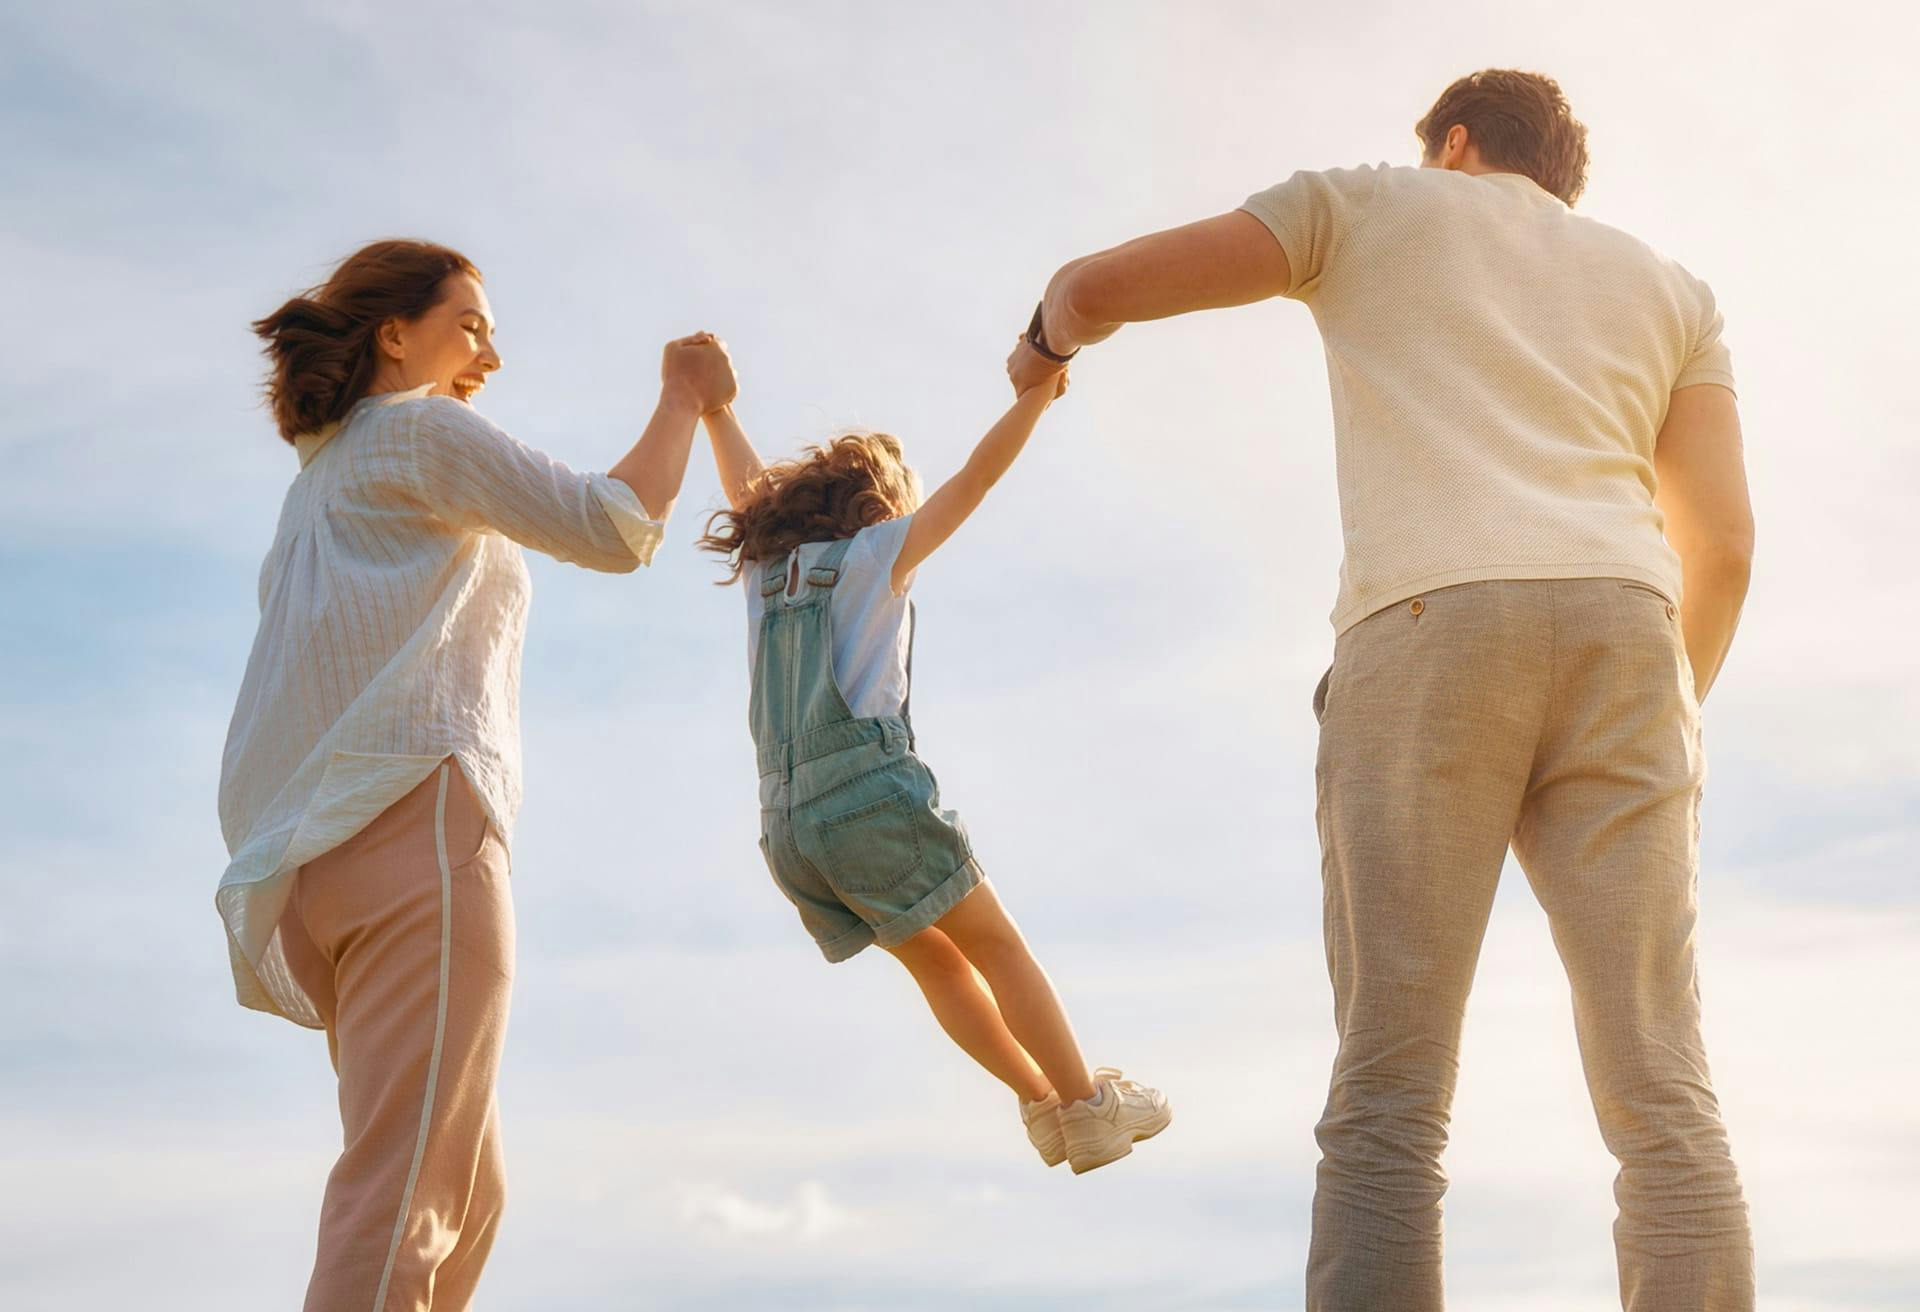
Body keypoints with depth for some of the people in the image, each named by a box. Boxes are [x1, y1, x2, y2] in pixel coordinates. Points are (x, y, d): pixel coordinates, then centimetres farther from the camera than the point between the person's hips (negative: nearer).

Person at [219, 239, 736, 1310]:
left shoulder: (321, 480, 31)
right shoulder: (421, 430, 5)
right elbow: (616, 529, -3)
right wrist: (686, 401, 10)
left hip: (318, 851, 9)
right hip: (416, 812, -9)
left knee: (466, 1191, 10)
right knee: (403, 1189, -18)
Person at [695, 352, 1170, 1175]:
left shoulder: (765, 568, 20)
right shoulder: (874, 554, 6)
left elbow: (745, 489, 36)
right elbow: (975, 479, 4)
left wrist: (714, 409, 50)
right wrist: (1037, 395, 10)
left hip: (786, 826, 6)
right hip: (871, 796, -6)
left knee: (933, 959, 16)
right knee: (996, 946, 7)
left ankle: (1043, 1104, 16)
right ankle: (1088, 1107, 8)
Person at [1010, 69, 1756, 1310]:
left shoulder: (1366, 204, 24)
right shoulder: (1669, 286, 30)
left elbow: (1095, 285, 21)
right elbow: (1724, 545, 18)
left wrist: (1050, 341, 44)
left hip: (1425, 636, -2)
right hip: (1619, 643, 3)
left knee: (1387, 1106, -6)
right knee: (1663, 1099, -3)